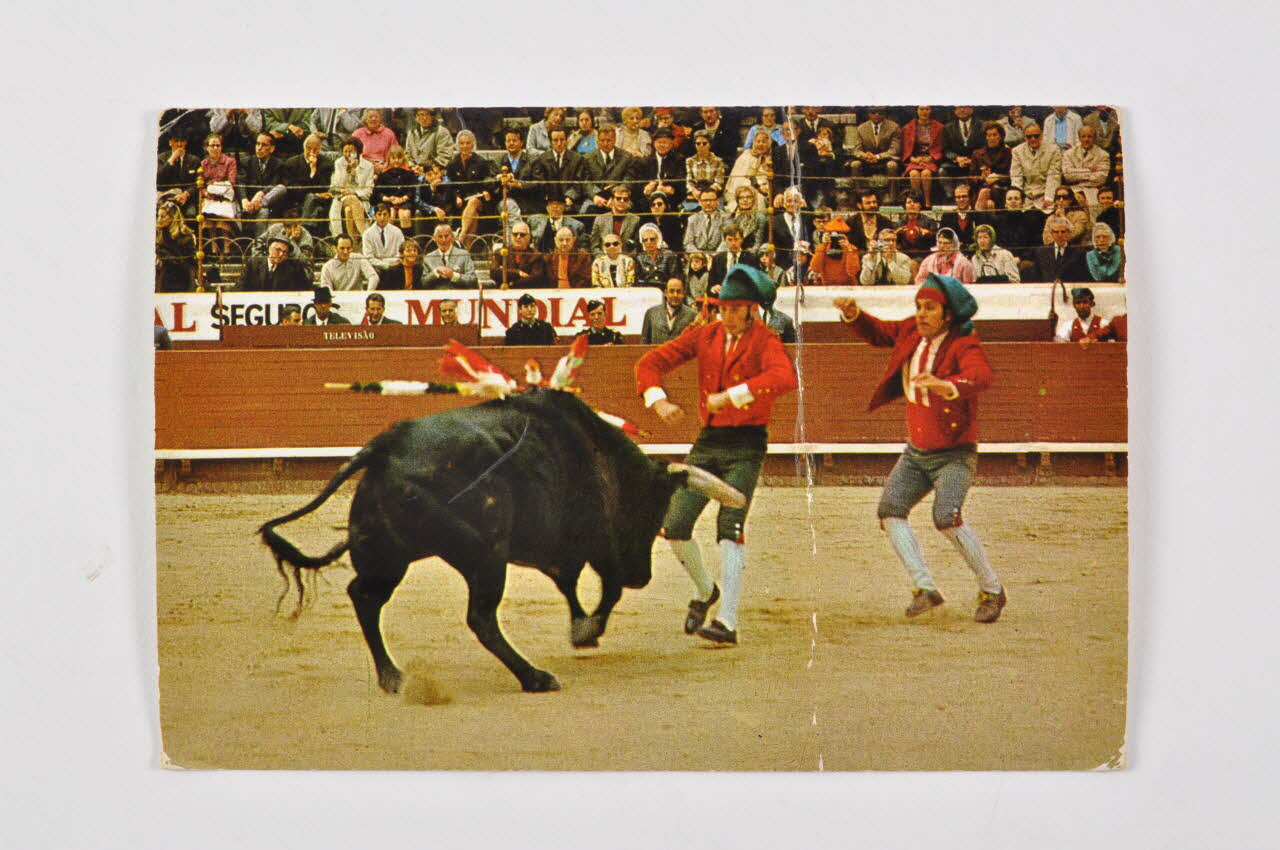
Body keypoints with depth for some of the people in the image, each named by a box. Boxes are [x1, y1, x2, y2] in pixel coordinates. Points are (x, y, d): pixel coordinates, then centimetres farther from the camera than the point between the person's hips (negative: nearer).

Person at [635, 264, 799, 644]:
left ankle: (727, 623, -16)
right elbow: (651, 362, 7)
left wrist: (731, 395, -34)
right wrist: (658, 400, -12)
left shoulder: (764, 341, -8)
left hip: (746, 445, -5)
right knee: (673, 526, 1)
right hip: (707, 441, 5)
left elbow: (785, 377, -30)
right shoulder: (705, 335, 6)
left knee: (730, 528, -17)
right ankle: (706, 592, 27)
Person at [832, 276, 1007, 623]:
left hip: (954, 454, -7)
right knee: (889, 511, -5)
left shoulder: (964, 346, -19)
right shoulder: (911, 332, 1)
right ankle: (925, 588, -1)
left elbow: (982, 375, -40)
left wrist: (947, 386, -60)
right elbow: (877, 332, 19)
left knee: (946, 517, -22)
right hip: (915, 452, 7)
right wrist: (853, 315, -2)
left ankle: (992, 591, -5)